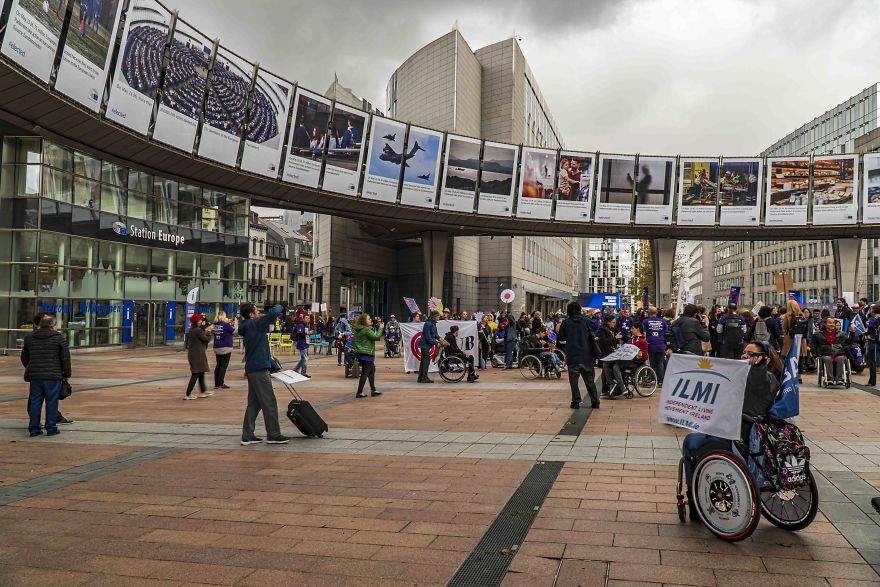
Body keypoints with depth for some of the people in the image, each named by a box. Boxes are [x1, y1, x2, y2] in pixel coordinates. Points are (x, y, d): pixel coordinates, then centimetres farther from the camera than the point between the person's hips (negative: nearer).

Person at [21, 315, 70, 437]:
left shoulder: (29, 338, 10)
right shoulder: (59, 338, -4)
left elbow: (24, 357, 18)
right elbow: (65, 358, -3)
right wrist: (66, 374, 6)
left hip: (35, 376, 4)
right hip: (53, 376, -4)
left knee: (35, 402, 10)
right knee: (51, 402, 2)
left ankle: (34, 428, 13)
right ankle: (51, 428, 5)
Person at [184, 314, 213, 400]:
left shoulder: (191, 330, 10)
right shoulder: (198, 331, -18)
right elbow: (207, 339, -13)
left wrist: (205, 331, 13)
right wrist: (209, 332, 1)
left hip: (191, 353, 10)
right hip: (198, 355, -10)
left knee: (201, 373, 20)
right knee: (196, 374, -5)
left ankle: (203, 392, 30)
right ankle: (188, 395, -4)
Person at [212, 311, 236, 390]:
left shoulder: (215, 325, 3)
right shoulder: (225, 325, -14)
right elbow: (233, 331, -2)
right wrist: (234, 324, 11)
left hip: (217, 348, 6)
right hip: (226, 347, -6)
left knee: (218, 365, 13)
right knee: (224, 365, -2)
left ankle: (216, 384, 14)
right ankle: (221, 384, -5)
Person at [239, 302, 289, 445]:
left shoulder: (248, 328, 15)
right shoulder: (255, 325, -14)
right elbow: (273, 312, -21)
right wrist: (279, 307, -2)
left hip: (252, 369, 10)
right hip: (259, 369, -10)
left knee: (254, 403, 12)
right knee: (269, 403, -3)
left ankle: (247, 436, 13)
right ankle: (273, 435, 2)